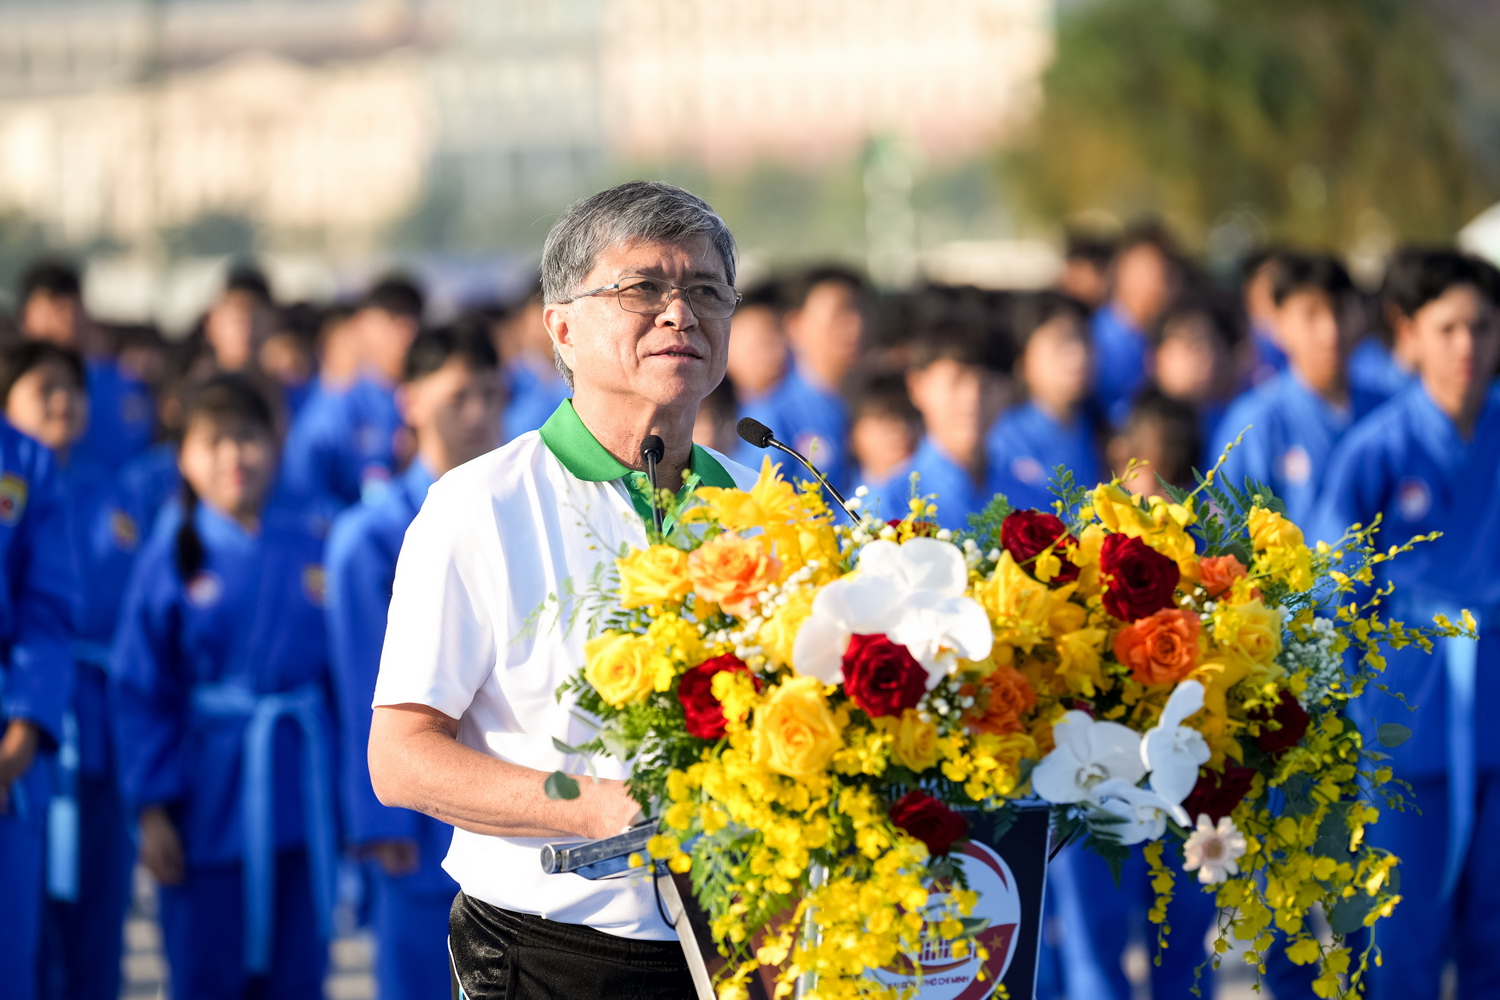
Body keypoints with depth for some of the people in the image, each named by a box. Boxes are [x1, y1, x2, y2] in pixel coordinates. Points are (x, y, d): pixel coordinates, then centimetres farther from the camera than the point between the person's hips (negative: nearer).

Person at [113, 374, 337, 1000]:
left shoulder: (305, 551, 5)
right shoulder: (170, 560, -4)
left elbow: (342, 667, 8)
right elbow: (141, 693, -4)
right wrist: (152, 809, -9)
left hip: (299, 789, 3)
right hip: (211, 800, -3)